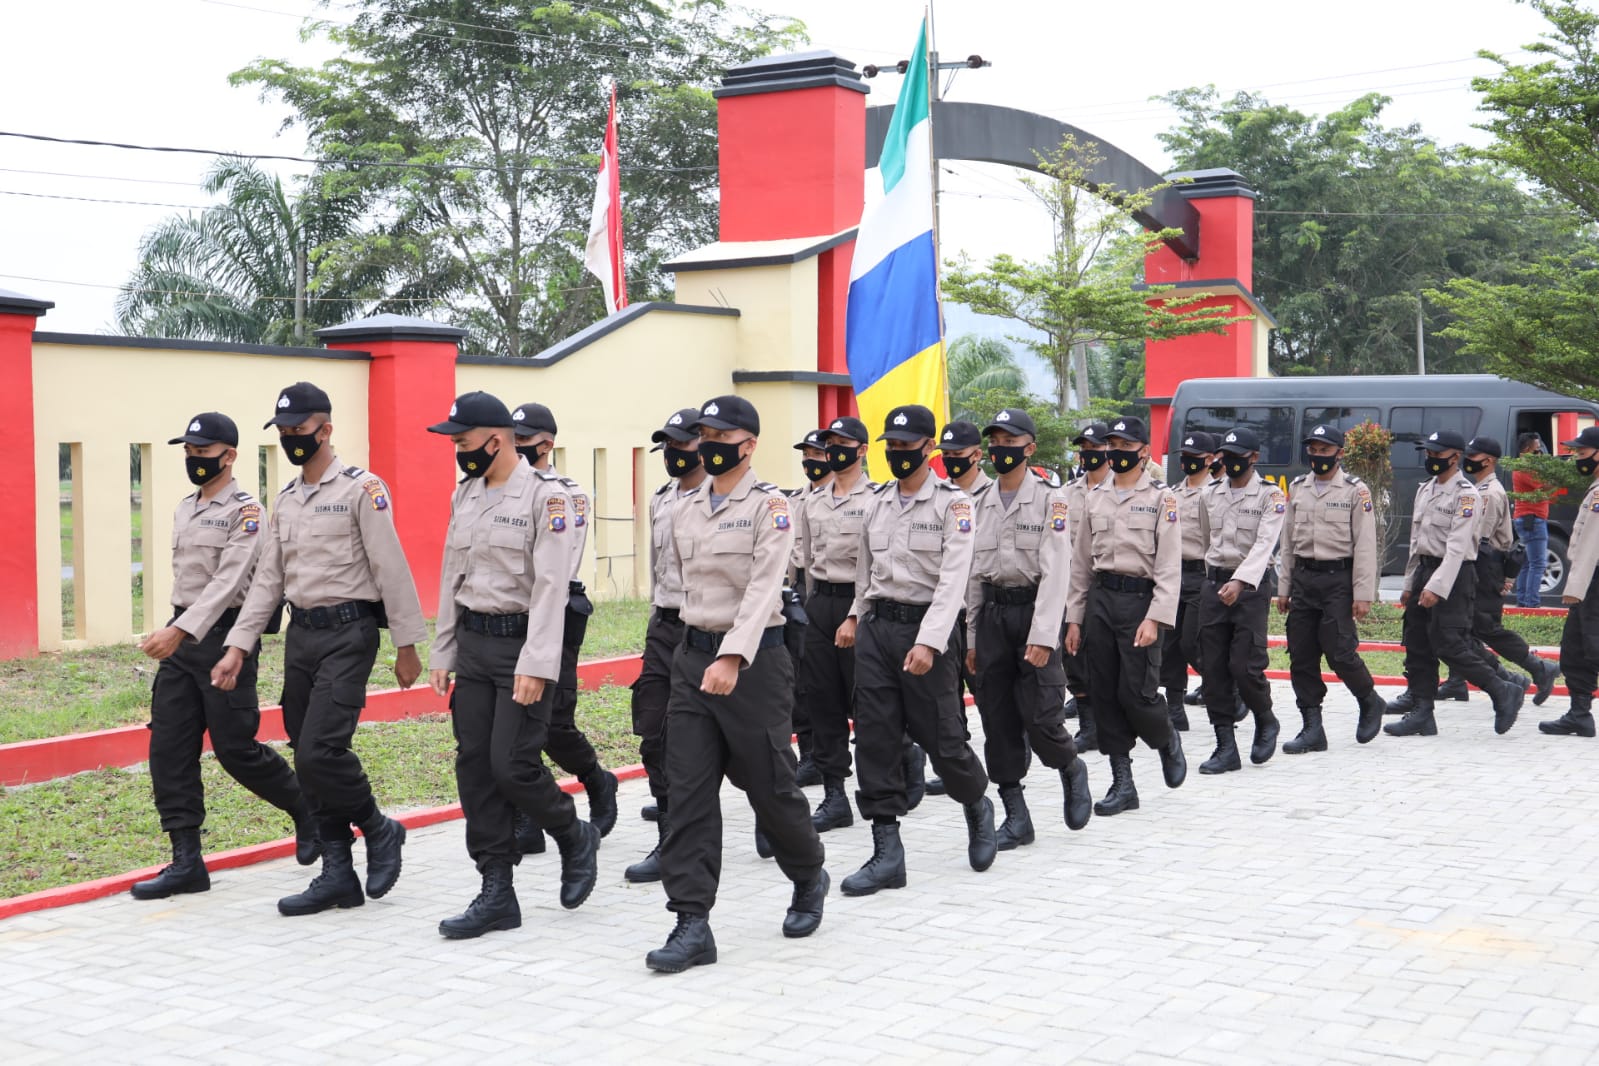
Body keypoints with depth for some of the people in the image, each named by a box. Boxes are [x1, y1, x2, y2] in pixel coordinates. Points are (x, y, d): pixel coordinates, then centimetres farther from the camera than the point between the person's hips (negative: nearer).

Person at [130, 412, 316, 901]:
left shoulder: (244, 511, -12)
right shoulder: (185, 508, 15)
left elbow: (228, 581, -22)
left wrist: (179, 631, -31)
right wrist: (172, 632, 18)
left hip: (222, 637, -8)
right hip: (180, 639, 8)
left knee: (235, 748, -2)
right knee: (169, 749, 1)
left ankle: (309, 810, 22)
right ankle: (186, 861, 5)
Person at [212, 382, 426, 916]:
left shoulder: (361, 488, -8)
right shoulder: (286, 500, 14)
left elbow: (391, 570, -10)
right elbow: (268, 579, 14)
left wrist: (407, 645, -12)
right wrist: (237, 647, 7)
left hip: (348, 635, -8)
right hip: (300, 633, 8)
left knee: (319, 751, -17)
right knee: (308, 759, 6)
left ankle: (379, 830, 8)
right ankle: (338, 875, 14)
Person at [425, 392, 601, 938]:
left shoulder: (546, 495, -12)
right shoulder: (465, 494, 11)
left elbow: (550, 587, -18)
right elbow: (451, 578, 16)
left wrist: (535, 667, -24)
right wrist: (442, 655, 13)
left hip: (521, 643, -7)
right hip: (473, 642, 7)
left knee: (512, 765, -11)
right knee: (474, 766, 4)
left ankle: (575, 837, 18)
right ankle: (497, 893, 10)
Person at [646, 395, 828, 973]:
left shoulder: (770, 505, -9)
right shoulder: (685, 509, 11)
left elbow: (764, 587, -21)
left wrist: (733, 657, -33)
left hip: (754, 659, -6)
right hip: (692, 656, 6)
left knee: (769, 785, 6)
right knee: (687, 792, -3)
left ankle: (809, 878, 34)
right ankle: (693, 924, -2)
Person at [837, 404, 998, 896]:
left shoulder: (953, 503, -7)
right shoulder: (878, 502, 11)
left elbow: (953, 578, -16)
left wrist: (928, 641, -24)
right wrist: (856, 615, 26)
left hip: (925, 628, -5)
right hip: (876, 628, 5)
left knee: (942, 738, 0)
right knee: (875, 739, -1)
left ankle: (978, 806, 32)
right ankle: (887, 851, 3)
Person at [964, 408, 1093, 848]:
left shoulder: (1051, 500, -5)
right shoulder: (981, 504, 11)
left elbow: (1056, 572, -11)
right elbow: (974, 572, 13)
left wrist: (1043, 636, -19)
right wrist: (972, 638, 11)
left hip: (1033, 610, -5)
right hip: (992, 614, 5)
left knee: (1040, 717, -9)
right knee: (998, 719, 3)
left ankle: (1072, 771, 23)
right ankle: (1016, 816, 11)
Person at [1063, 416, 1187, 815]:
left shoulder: (1162, 497, -1)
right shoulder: (1094, 497, 12)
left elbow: (1169, 566, -7)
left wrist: (1154, 619, -17)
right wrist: (1074, 618, 10)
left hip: (1139, 599, -5)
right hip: (1099, 599, 5)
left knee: (1136, 693, -9)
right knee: (1103, 694, 3)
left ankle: (1168, 741, 24)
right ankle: (1122, 784, 11)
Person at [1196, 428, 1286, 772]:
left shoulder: (1270, 496, -5)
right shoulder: (1210, 495, 12)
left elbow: (1265, 544, -18)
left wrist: (1240, 581, -31)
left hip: (1251, 587, -5)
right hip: (1213, 585, 5)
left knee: (1245, 666, -11)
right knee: (1214, 669, 0)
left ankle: (1266, 722, 18)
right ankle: (1226, 746, 6)